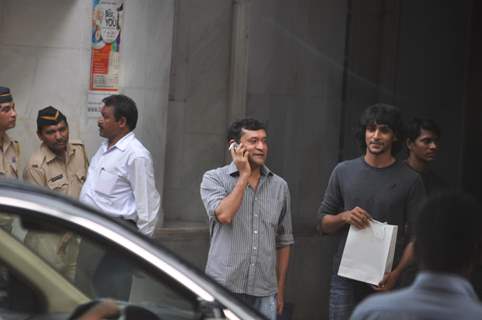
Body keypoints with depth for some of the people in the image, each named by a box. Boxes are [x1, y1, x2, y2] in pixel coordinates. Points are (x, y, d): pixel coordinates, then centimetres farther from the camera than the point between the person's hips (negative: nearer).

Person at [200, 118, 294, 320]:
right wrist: (244, 175, -8)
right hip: (224, 288, -3)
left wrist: (280, 290, 15)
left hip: (264, 293, 3)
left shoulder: (279, 186, 12)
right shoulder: (214, 179, 2)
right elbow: (224, 215, -18)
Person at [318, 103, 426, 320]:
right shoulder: (344, 172, 8)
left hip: (385, 280, -2)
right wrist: (344, 217, -9)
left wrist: (397, 273, -15)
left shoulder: (409, 180, 1)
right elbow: (323, 223, 13)